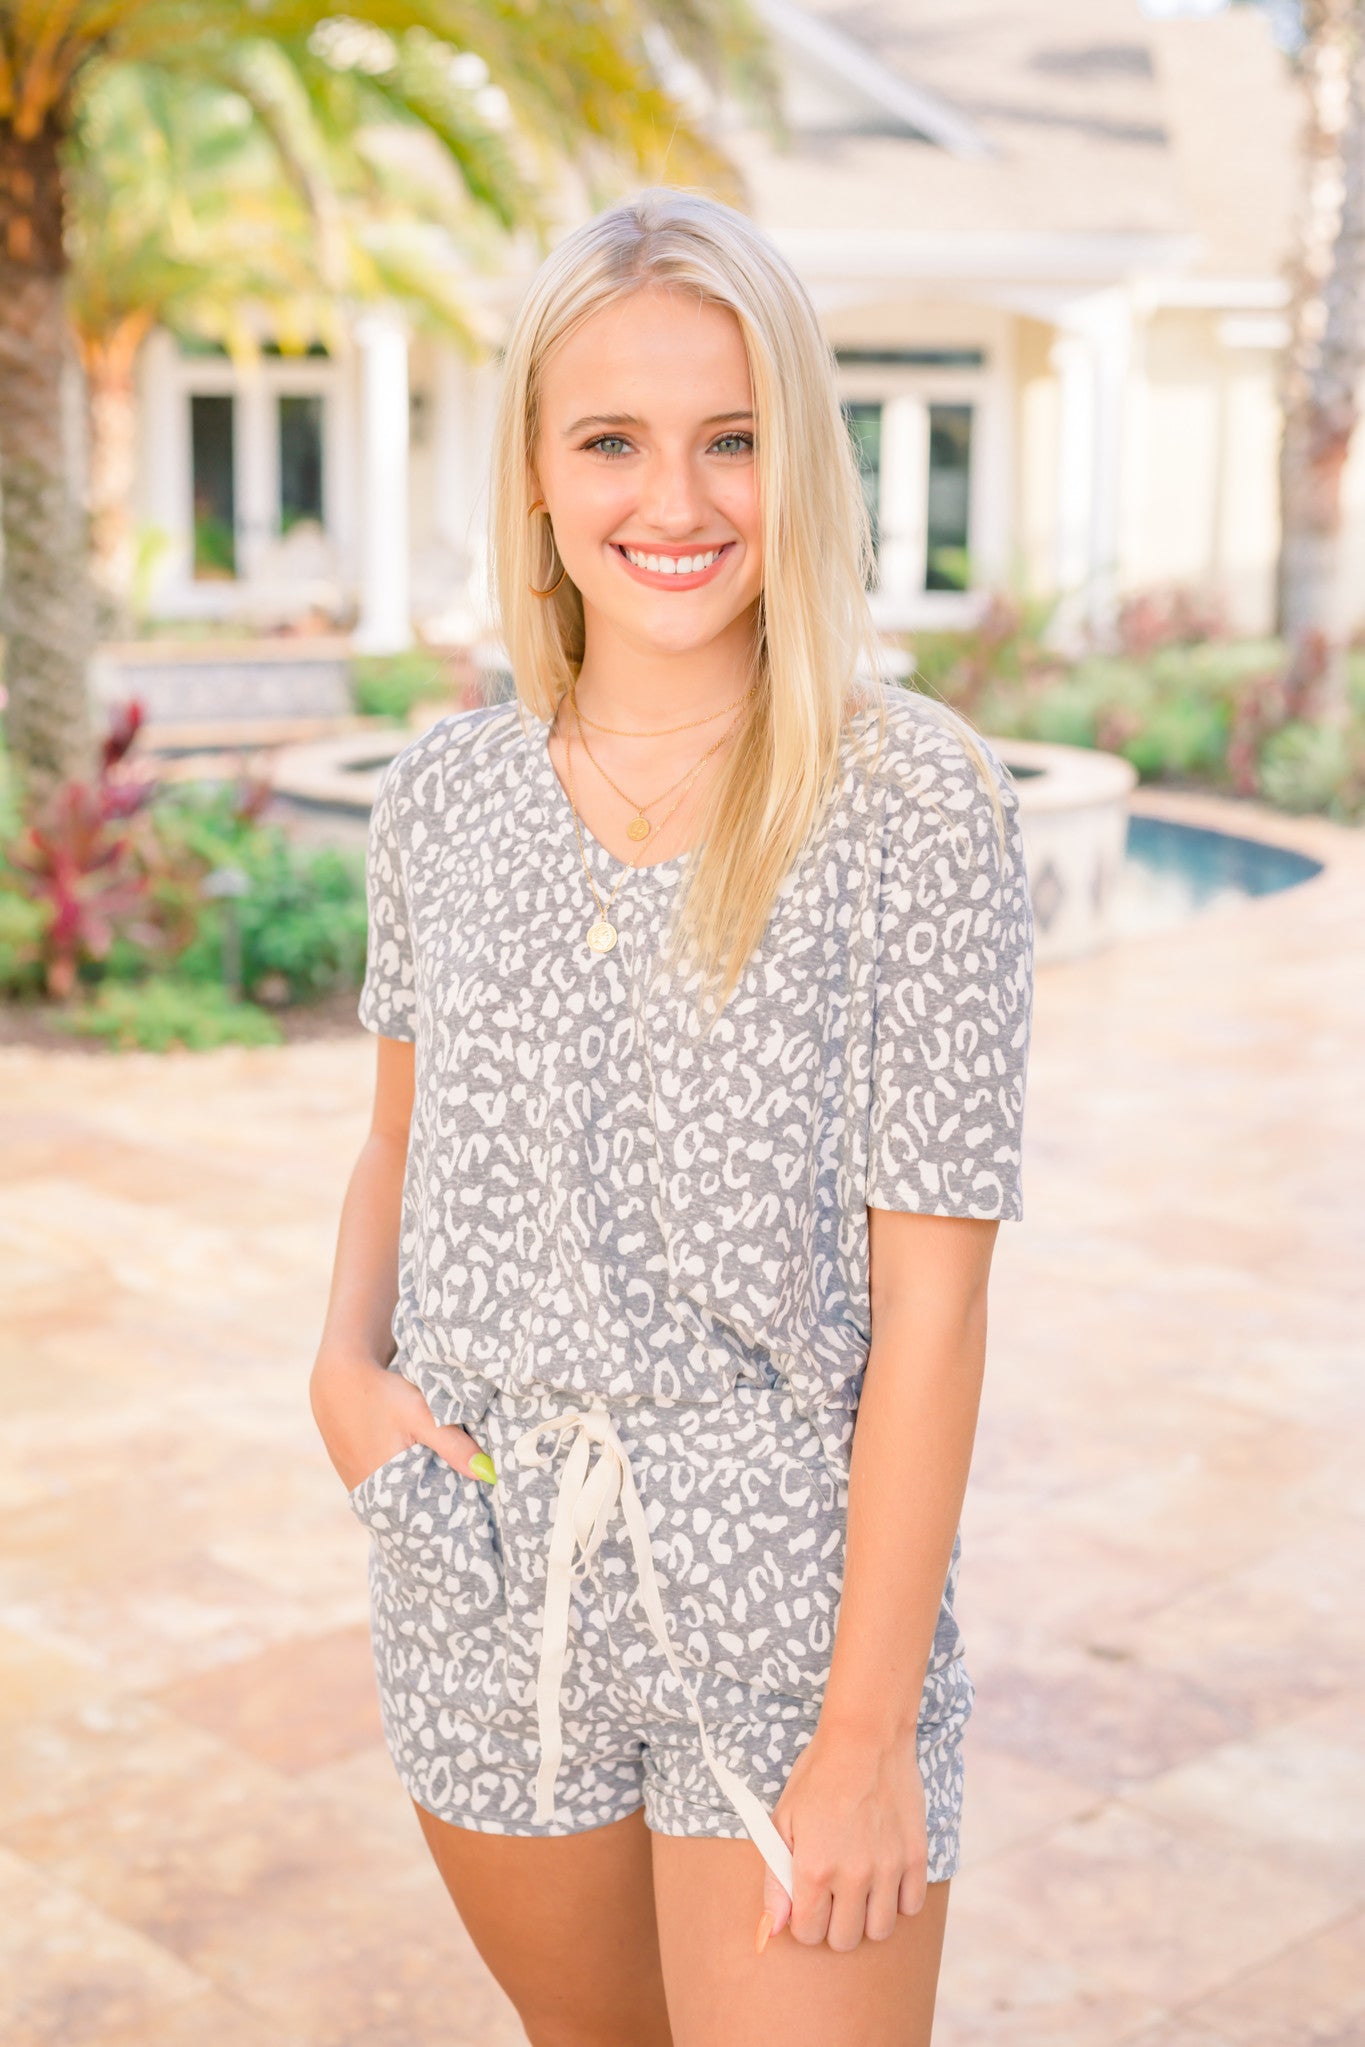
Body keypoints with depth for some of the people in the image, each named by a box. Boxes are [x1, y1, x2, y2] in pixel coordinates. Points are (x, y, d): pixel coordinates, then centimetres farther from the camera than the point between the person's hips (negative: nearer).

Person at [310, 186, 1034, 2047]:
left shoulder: (913, 799, -12)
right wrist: (344, 1360, -4)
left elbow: (928, 1288, -13)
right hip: (480, 1596, 4)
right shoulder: (447, 797, 0)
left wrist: (872, 1728, -14)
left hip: (794, 1593, -4)